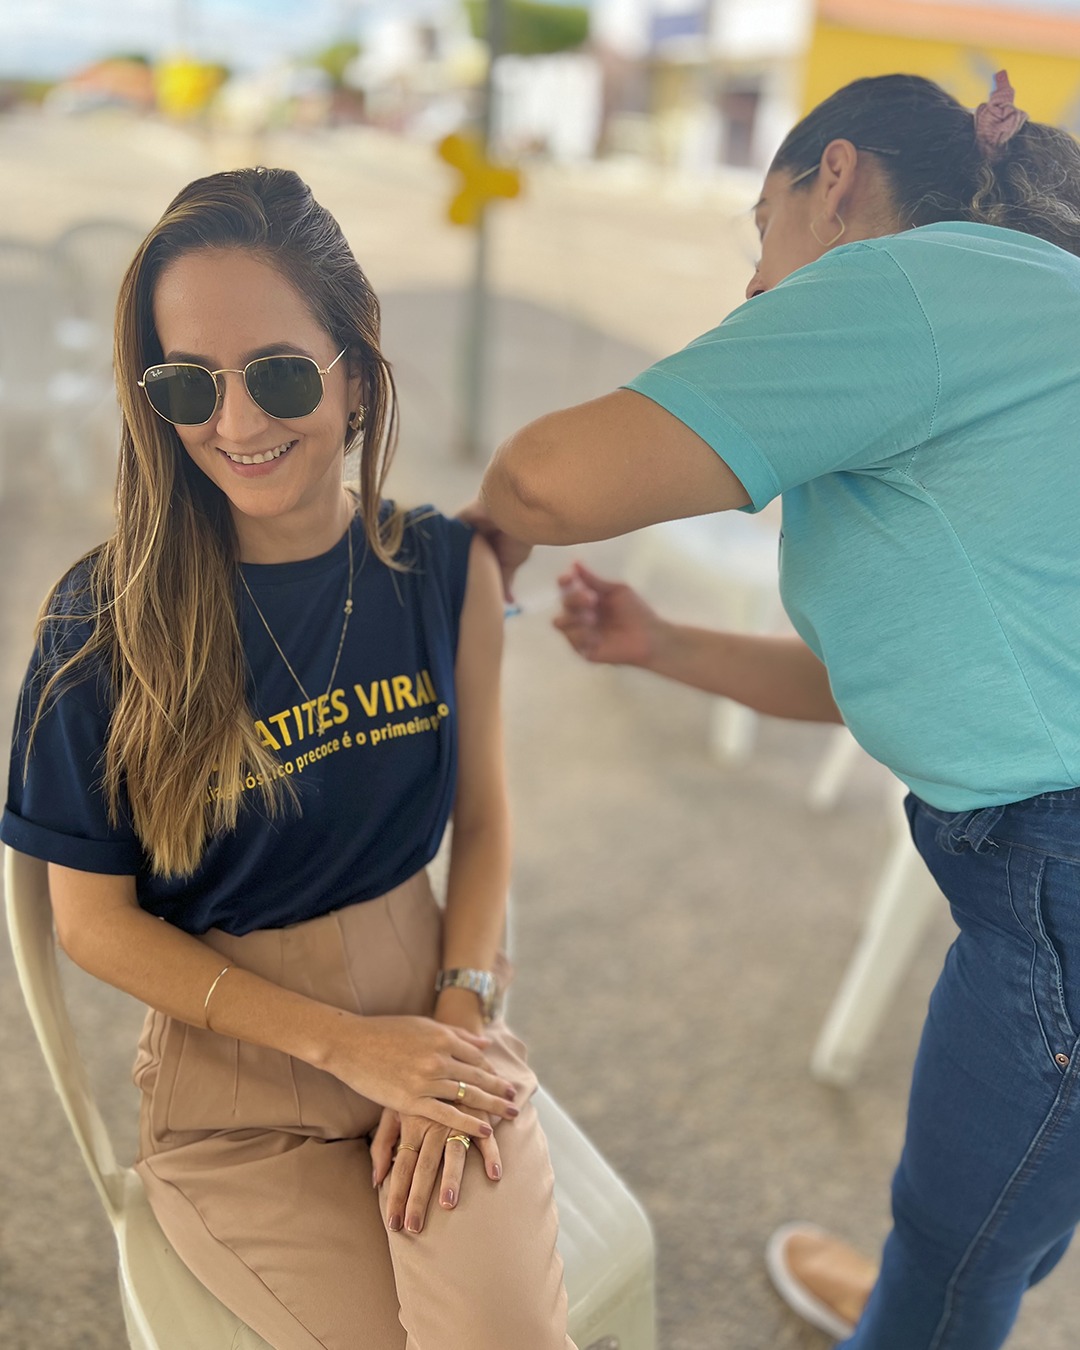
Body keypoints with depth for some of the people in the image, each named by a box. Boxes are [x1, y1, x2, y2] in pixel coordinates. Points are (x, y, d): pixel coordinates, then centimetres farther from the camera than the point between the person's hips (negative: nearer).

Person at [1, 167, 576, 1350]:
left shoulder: (447, 569, -7)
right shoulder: (106, 622, -14)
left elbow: (482, 819, 2)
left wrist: (460, 1017, -12)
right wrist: (346, 1044, -14)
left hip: (430, 1021, 2)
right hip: (236, 1085, -1)